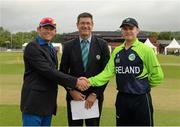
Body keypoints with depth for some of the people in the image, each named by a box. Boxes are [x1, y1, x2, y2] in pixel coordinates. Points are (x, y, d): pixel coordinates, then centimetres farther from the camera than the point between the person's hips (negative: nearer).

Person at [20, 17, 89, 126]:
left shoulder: (51, 49, 17)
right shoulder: (32, 47, -11)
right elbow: (47, 71, -20)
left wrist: (71, 85, -2)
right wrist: (75, 81, -19)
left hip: (48, 104, 8)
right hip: (34, 102, -8)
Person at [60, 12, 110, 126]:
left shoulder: (102, 45, -1)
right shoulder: (68, 46, 2)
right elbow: (63, 72, 4)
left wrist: (95, 94, -8)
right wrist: (72, 91, -8)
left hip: (94, 97, -1)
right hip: (74, 96, 1)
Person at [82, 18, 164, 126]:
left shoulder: (145, 50, -9)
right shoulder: (117, 51, 7)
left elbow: (157, 75, -7)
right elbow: (108, 72, -2)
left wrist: (143, 85, 3)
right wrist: (91, 81, -15)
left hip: (141, 100, -5)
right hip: (122, 98, 5)